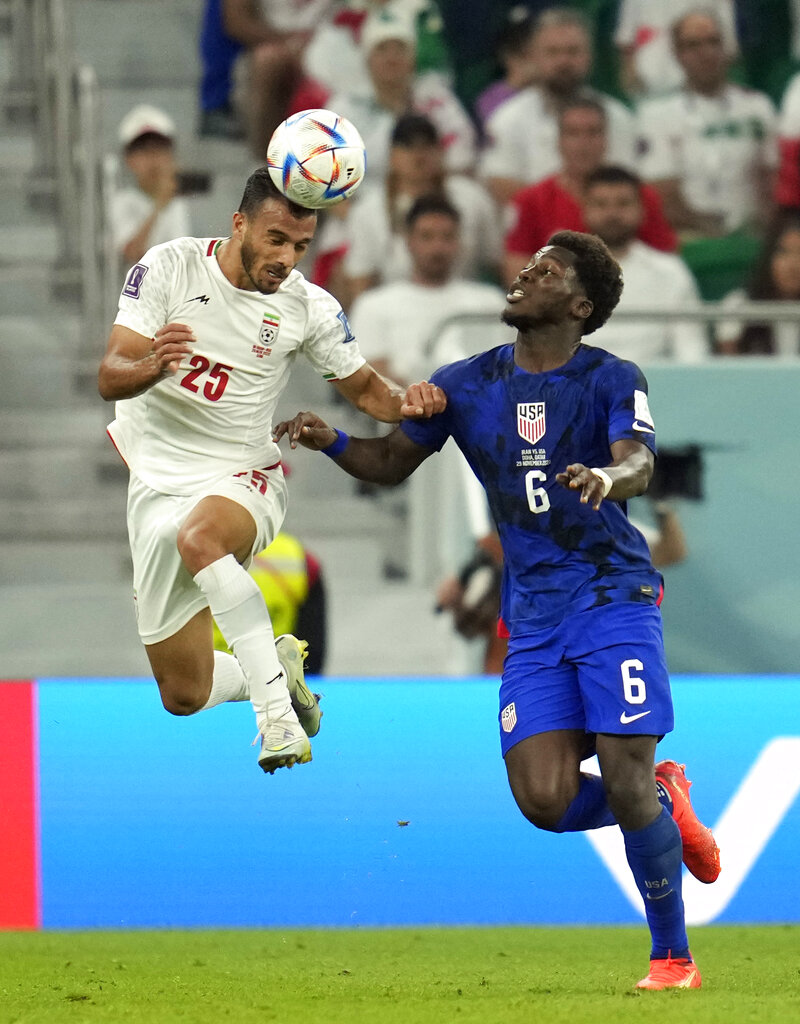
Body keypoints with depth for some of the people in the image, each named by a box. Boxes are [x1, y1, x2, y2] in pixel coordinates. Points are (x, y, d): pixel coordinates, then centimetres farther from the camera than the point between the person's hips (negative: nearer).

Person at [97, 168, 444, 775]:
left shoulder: (308, 307, -7)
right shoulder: (170, 268, -10)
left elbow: (363, 387, 8)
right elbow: (110, 379, -14)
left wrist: (405, 400, -16)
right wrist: (152, 366, -38)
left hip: (244, 479, -2)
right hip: (159, 480, 2)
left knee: (199, 538, -41)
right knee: (184, 697, 5)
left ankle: (276, 704, -38)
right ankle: (278, 666, 35)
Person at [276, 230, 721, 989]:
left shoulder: (612, 382, -5)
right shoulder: (467, 385, 8)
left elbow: (637, 462, -23)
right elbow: (393, 462, 15)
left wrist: (609, 477, -47)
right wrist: (331, 442, -6)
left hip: (613, 597, -4)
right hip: (532, 620, 4)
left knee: (624, 784, -14)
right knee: (546, 803, -11)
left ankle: (672, 956, 5)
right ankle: (665, 804, 21)